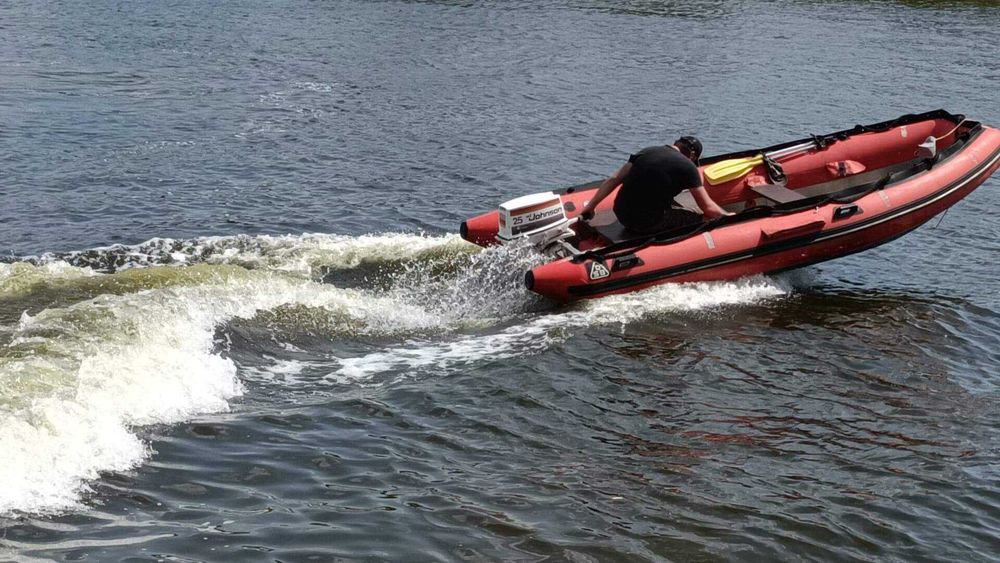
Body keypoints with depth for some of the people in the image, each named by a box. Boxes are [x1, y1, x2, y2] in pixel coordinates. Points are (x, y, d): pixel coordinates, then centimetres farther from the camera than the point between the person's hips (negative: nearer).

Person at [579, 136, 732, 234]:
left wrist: (589, 207, 14)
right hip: (647, 224, -7)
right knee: (700, 220, 5)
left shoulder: (647, 151, 10)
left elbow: (613, 180, 9)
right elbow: (709, 208, -4)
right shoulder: (687, 167, -5)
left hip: (621, 215, 7)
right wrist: (729, 216, 15)